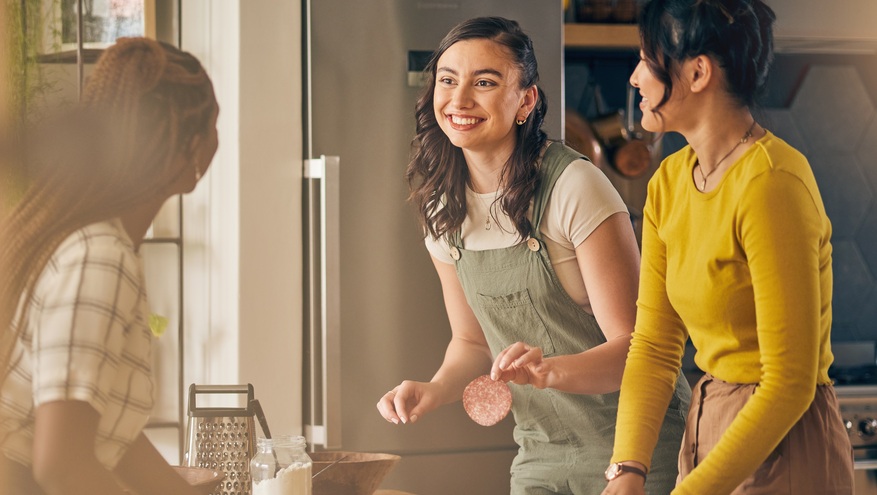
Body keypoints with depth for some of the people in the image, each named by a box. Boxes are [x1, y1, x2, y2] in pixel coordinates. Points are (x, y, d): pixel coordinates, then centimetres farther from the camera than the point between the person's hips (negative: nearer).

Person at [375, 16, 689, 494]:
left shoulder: (575, 187, -18)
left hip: (630, 444, -5)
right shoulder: (443, 211, 1)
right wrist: (433, 391, -7)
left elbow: (633, 346, -19)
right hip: (539, 453, 5)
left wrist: (549, 370, -36)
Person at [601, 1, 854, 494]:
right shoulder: (670, 182, 5)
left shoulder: (770, 185, -21)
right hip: (707, 431, 8)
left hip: (785, 447, -8)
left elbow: (790, 384, -22)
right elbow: (655, 345, 2)